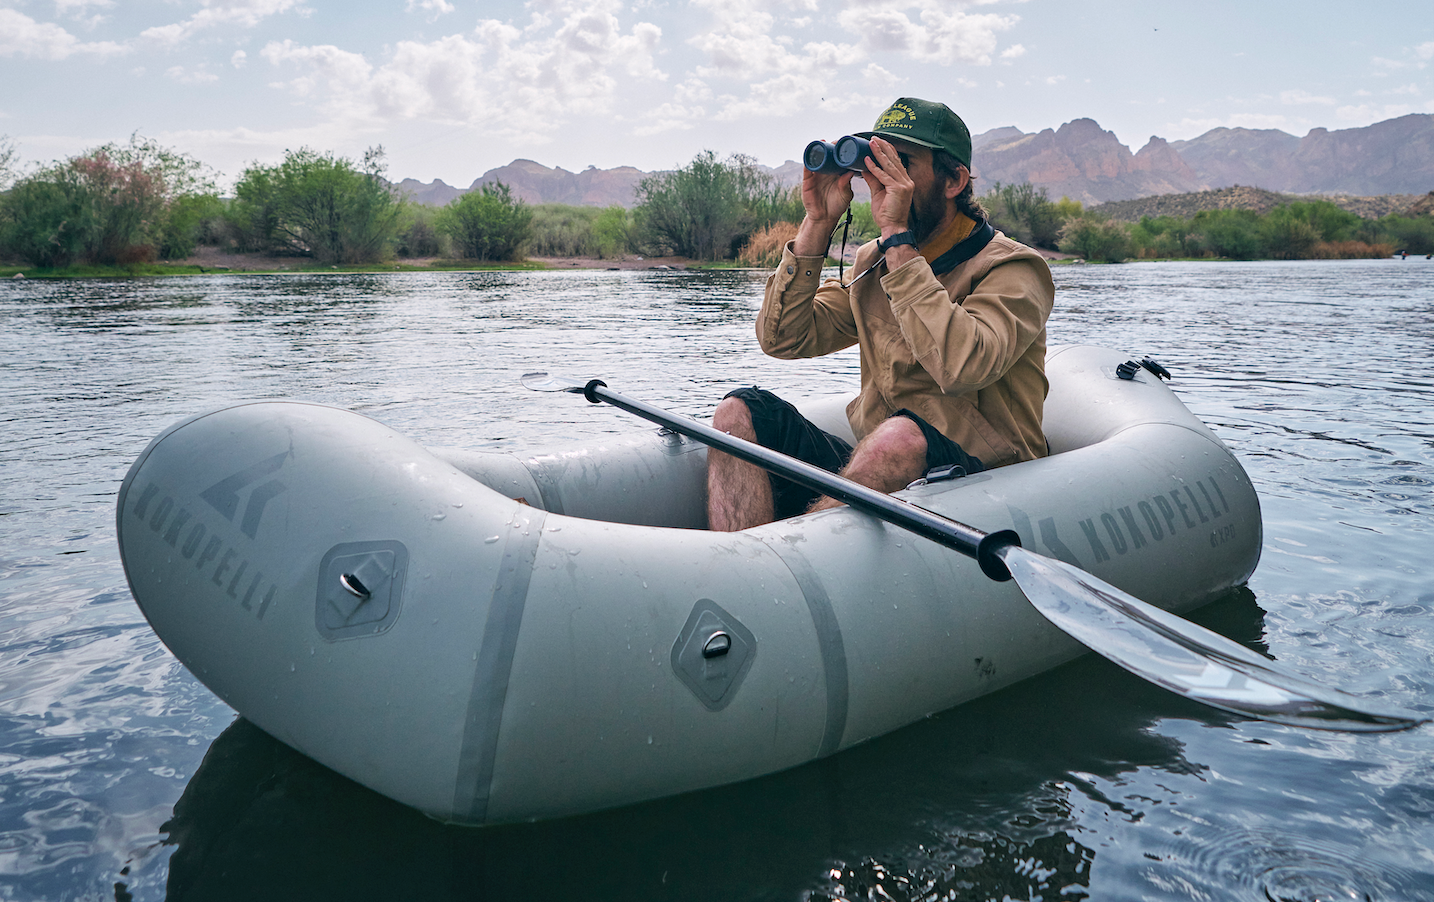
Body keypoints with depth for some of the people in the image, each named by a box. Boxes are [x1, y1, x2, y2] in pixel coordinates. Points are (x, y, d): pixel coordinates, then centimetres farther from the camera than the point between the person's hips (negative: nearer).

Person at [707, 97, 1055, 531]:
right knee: (742, 411, -13)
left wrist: (898, 236, -22)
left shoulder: (1013, 269, -6)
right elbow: (782, 339, 4)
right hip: (870, 471, 6)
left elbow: (960, 366, -27)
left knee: (902, 435, -38)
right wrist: (817, 225, -2)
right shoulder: (871, 263, 14)